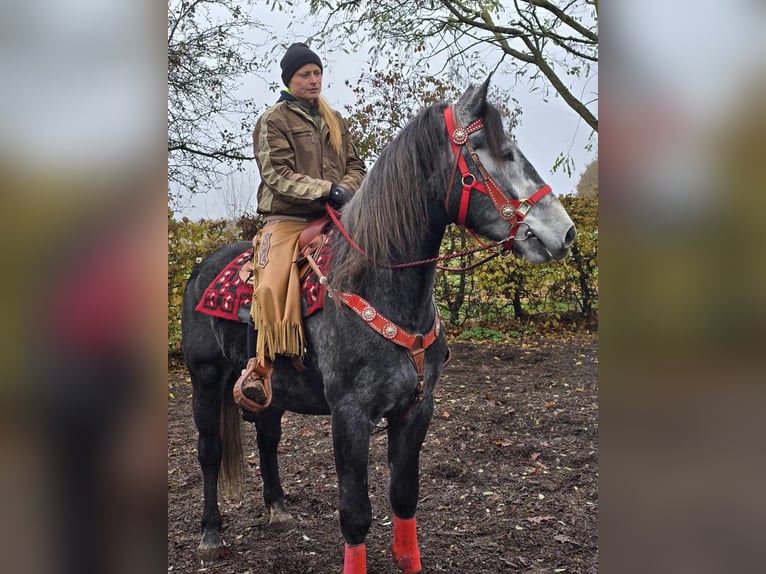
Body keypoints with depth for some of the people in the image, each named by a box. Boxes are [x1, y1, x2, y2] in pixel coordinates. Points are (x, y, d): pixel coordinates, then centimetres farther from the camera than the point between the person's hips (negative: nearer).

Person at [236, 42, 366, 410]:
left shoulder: (335, 121, 21)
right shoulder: (273, 121, 2)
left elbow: (355, 166, 17)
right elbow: (278, 175, -9)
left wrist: (346, 189, -7)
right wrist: (327, 190, -19)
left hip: (332, 217, 5)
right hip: (287, 218, -5)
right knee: (270, 285, -28)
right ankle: (257, 368, -22)